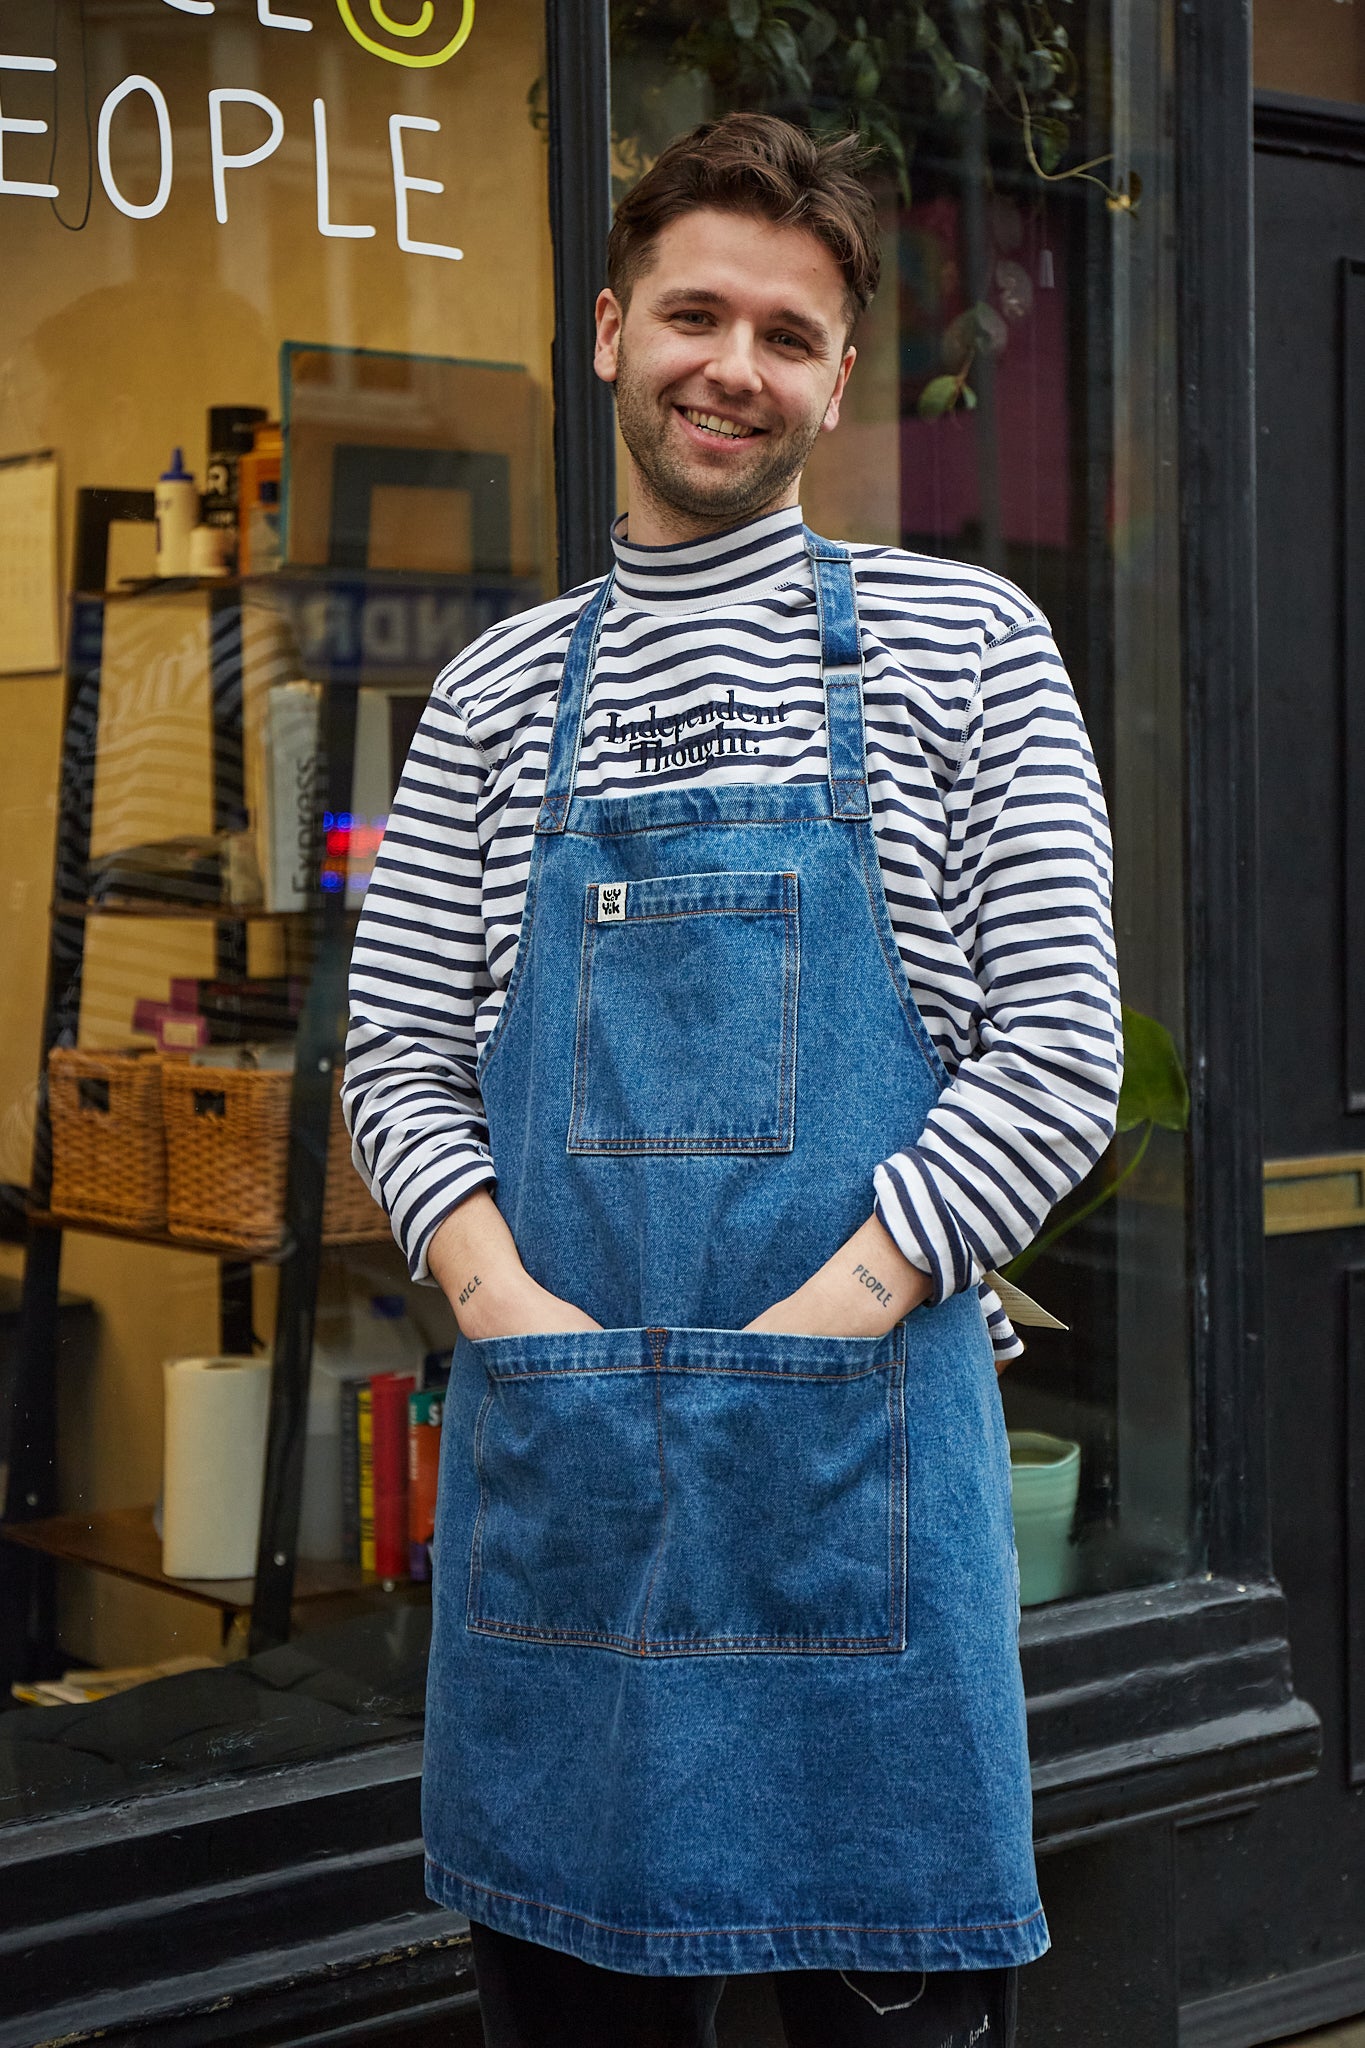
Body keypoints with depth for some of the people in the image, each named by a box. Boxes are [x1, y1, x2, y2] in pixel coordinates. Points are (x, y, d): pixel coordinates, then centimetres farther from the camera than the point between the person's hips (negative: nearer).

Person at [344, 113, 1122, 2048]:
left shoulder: (965, 643, 2)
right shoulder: (498, 690, 12)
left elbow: (1056, 1061, -4)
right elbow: (399, 1055, 10)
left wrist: (799, 1337, -13)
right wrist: (513, 1309, -7)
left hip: (860, 1445, -2)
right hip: (542, 1451, 3)